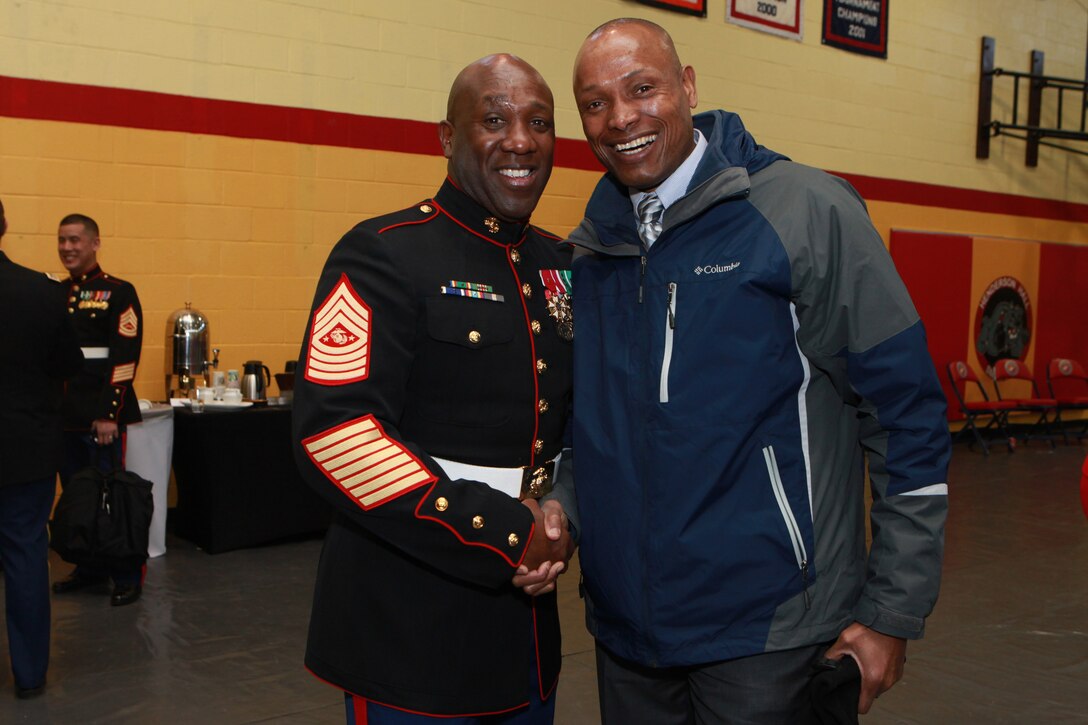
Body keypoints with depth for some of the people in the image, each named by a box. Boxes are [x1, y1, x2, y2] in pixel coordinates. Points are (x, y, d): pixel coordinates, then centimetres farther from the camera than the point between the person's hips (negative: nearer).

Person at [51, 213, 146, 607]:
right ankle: (90, 568, 26)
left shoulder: (119, 293, -6)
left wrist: (108, 415, -17)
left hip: (100, 417, -6)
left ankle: (127, 577, 10)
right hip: (62, 416, 6)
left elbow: (125, 358, -12)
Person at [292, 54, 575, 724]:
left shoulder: (561, 266, 9)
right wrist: (504, 533, -20)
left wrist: (560, 511, -4)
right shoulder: (385, 256, -12)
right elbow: (333, 435, -22)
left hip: (528, 616, 7)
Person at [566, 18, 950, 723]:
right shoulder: (587, 251, 4)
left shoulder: (805, 211, -11)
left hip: (768, 635, -5)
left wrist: (892, 613, -9)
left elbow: (907, 417, -10)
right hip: (623, 625, 5)